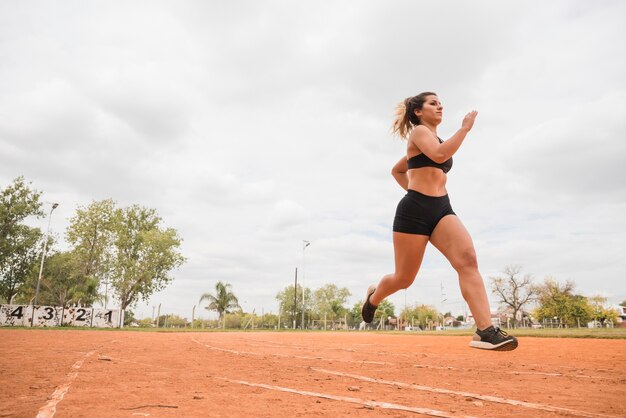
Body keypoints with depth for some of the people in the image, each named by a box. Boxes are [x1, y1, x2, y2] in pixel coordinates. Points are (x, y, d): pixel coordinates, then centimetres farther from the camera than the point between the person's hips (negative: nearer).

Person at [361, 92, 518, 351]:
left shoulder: (435, 140, 25)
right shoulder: (418, 132, 1)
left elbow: (397, 170, 33)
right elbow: (440, 155, -22)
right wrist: (465, 127, -12)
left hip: (442, 209, 7)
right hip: (415, 210, -7)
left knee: (468, 259, -19)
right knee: (404, 279, 4)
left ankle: (485, 331, -25)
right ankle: (373, 297, 36)